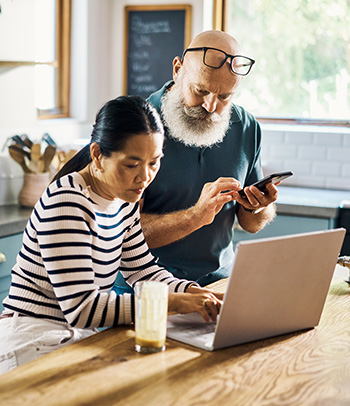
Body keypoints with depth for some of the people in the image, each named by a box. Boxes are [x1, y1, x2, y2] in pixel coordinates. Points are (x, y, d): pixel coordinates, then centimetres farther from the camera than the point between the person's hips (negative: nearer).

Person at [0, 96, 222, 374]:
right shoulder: (65, 203, -22)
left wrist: (192, 292, -6)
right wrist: (173, 302, -29)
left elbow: (143, 269, 14)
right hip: (33, 345, -8)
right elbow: (80, 308, -27)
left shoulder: (124, 199, 6)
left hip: (80, 337, 8)